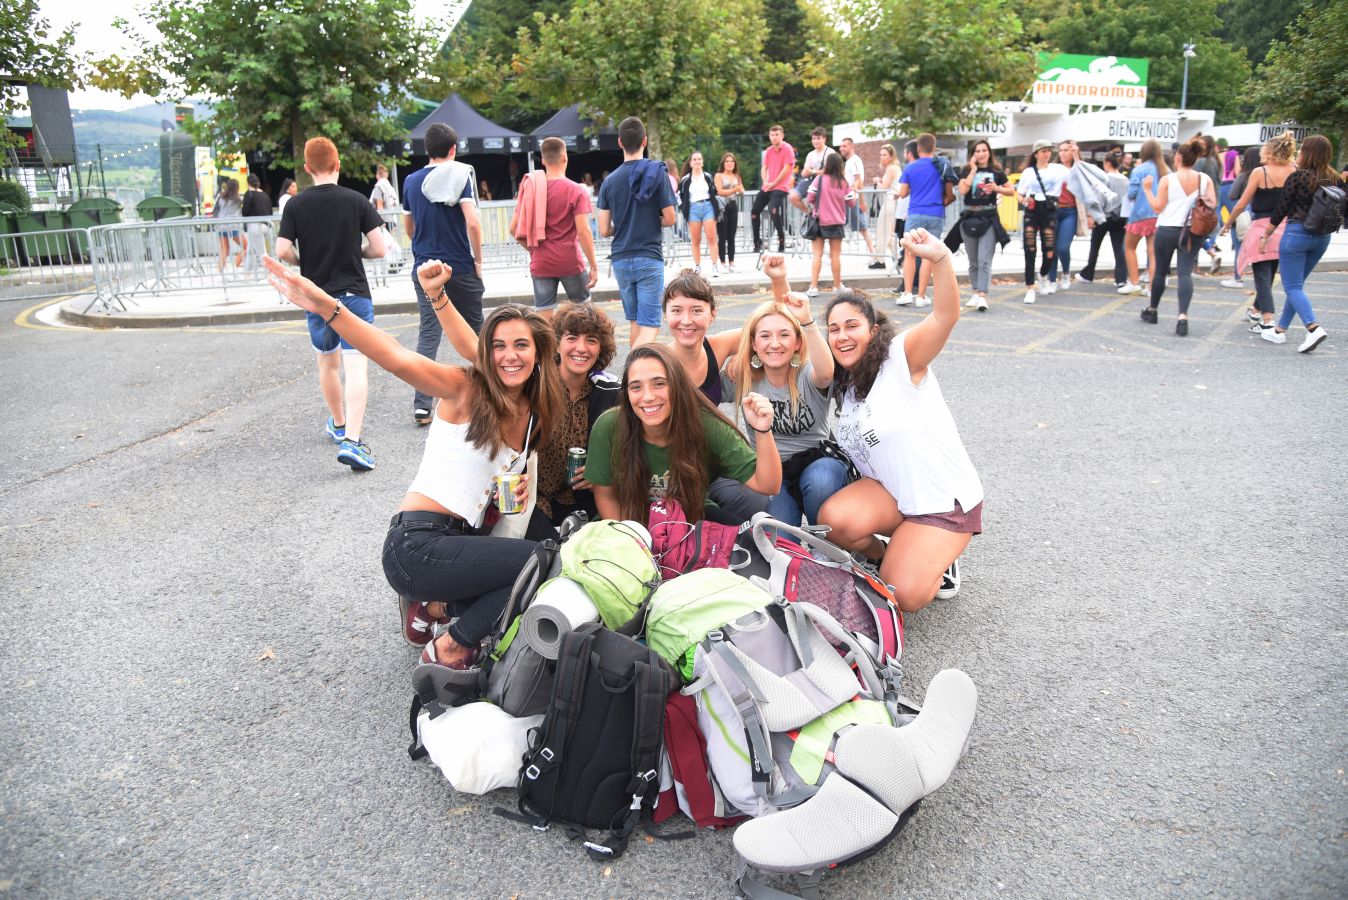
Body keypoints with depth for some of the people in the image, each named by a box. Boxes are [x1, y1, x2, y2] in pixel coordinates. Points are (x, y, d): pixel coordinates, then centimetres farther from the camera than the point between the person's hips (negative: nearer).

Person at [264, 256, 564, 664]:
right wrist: (327, 307, -39)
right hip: (419, 546, -8)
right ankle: (452, 646, 0)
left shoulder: (535, 415, 10)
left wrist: (521, 487, -1)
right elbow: (396, 358, -26)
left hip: (465, 540, 8)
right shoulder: (466, 389, -10)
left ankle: (436, 604, 16)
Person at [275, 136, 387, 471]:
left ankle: (338, 424, 38)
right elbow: (378, 249, -7)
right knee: (356, 366, -9)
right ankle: (351, 440, -23)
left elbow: (283, 252, -7)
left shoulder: (295, 205, -1)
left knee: (327, 361, 21)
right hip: (354, 293, -3)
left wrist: (305, 263, 14)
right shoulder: (356, 200, -4)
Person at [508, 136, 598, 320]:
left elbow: (514, 228, 5)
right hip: (570, 262, -3)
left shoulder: (530, 187, 5)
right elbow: (583, 231, -14)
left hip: (540, 263, 3)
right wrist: (593, 266, -10)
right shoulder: (576, 190, -7)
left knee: (544, 316, 4)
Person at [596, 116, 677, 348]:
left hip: (621, 260, 4)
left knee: (634, 323, 16)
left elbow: (605, 230, 2)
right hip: (649, 259, -4)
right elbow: (669, 218, -5)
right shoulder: (656, 173, -6)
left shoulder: (609, 181, 2)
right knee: (649, 326, -6)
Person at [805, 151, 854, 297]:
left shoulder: (819, 179, -9)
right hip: (836, 223, 1)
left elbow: (809, 199, -11)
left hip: (819, 222, -1)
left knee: (817, 255, 2)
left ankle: (813, 286, -5)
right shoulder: (843, 182, -4)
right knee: (836, 255, 9)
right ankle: (837, 286, 18)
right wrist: (855, 194, 21)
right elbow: (851, 203, 2)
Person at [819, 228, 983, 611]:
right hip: (890, 493, 6)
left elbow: (945, 316, -33)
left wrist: (940, 259, -54)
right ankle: (885, 555, 5)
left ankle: (938, 561, 14)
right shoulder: (842, 385, 7)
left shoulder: (900, 357, -15)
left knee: (901, 597, -21)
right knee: (833, 520, -27)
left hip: (946, 502, -5)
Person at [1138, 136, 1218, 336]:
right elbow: (1212, 204, -2)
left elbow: (1158, 207, -6)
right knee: (1186, 272, -4)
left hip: (1167, 230, -1)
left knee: (1160, 271, 13)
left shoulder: (1167, 180, -5)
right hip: (1193, 232, 2)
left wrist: (1147, 190, 6)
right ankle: (1183, 316, -20)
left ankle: (1152, 310, 29)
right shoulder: (1206, 179, 2)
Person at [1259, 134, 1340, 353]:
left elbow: (1281, 210, -7)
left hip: (1297, 234, -6)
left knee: (1293, 287, -4)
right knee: (1296, 284, 17)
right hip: (1323, 237, 6)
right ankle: (1280, 329, 23)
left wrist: (1266, 234, 2)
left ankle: (1313, 328, -22)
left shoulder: (1297, 177, -10)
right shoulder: (1335, 179, 5)